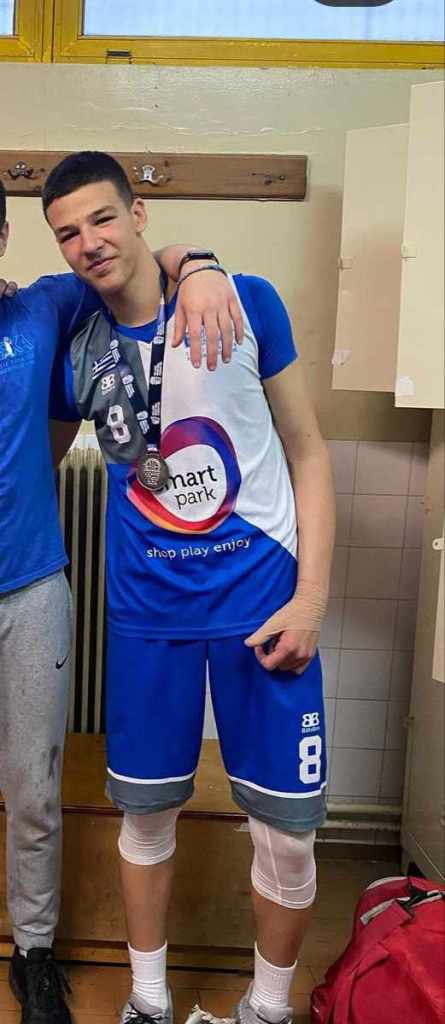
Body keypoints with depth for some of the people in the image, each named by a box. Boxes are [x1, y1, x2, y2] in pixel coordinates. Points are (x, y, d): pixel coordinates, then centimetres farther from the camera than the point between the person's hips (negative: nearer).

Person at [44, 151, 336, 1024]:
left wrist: (312, 595, -7)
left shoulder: (247, 302, -4)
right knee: (145, 811, 14)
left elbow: (307, 450, -2)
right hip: (146, 613, 2)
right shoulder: (75, 350, 2)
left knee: (288, 827, 6)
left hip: (263, 599, -1)